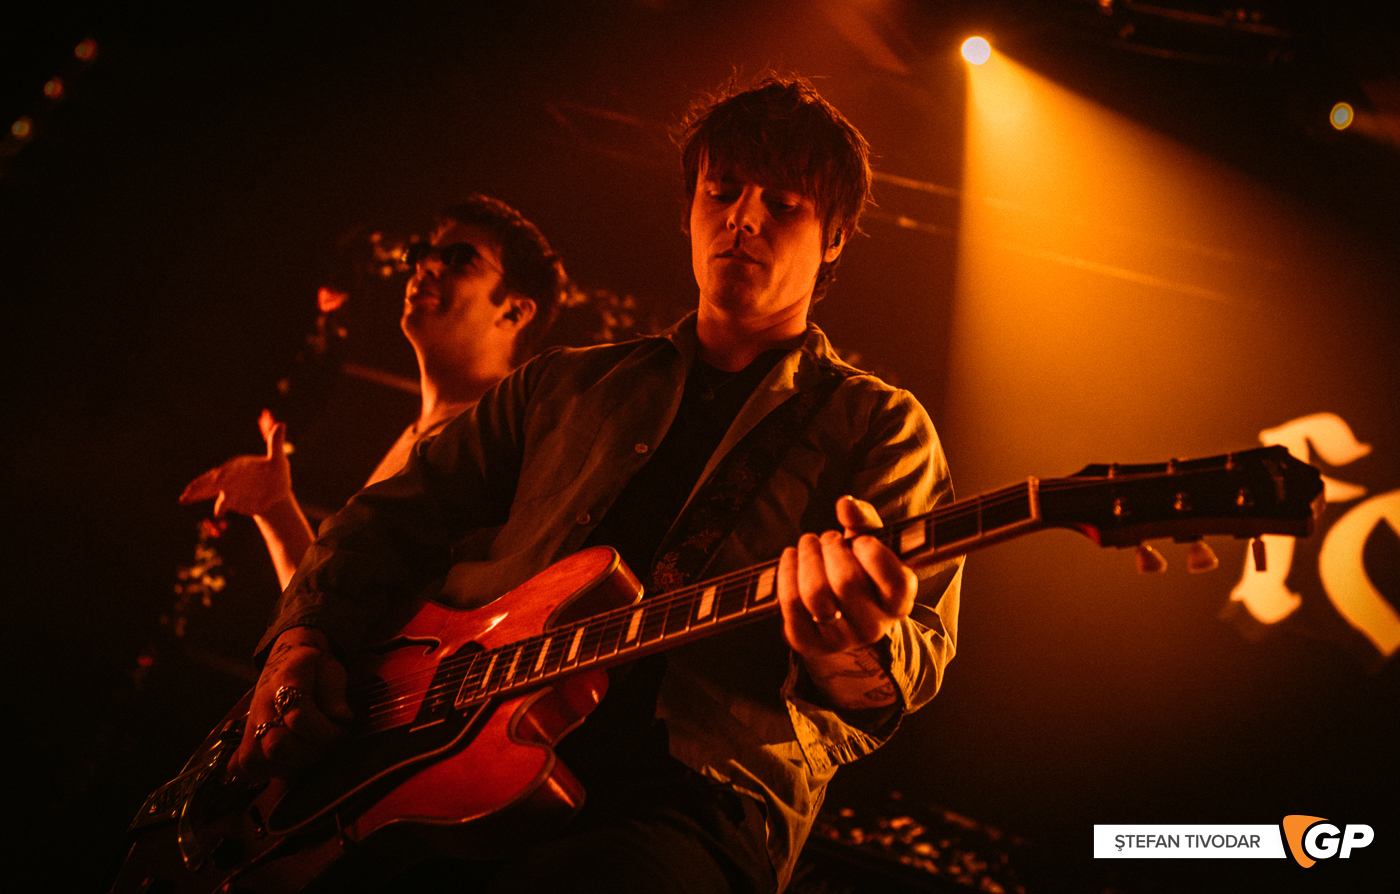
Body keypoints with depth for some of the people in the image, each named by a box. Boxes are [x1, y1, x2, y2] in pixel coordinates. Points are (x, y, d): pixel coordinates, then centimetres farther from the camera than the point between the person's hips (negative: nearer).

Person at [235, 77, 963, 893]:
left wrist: (856, 664, -29)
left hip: (693, 793, -4)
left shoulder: (881, 426, 10)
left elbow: (923, 642, -4)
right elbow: (398, 516, 23)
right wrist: (305, 638, 3)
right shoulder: (564, 387, 21)